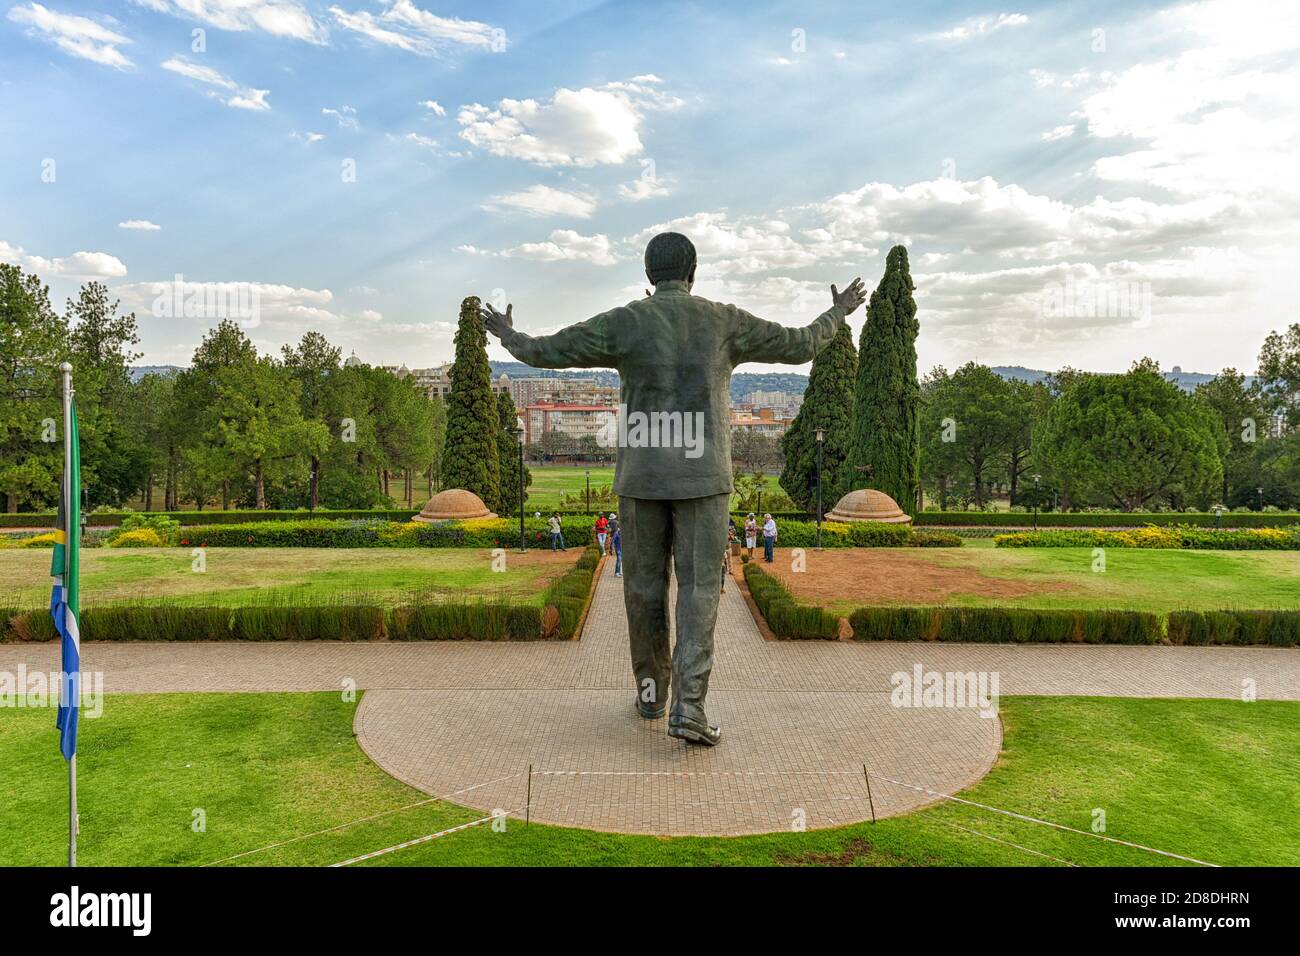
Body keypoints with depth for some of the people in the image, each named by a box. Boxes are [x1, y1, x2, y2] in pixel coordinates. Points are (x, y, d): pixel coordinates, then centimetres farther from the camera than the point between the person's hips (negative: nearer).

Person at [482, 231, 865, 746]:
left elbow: (542, 353, 1)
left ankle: (652, 690, 25)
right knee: (698, 590, 0)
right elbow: (800, 346, 10)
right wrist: (838, 313, 30)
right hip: (701, 476, 0)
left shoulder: (623, 322, -2)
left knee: (646, 582, 14)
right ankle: (688, 706, -11)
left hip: (642, 475, 1)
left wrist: (508, 335, 24)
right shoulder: (723, 321, 1)